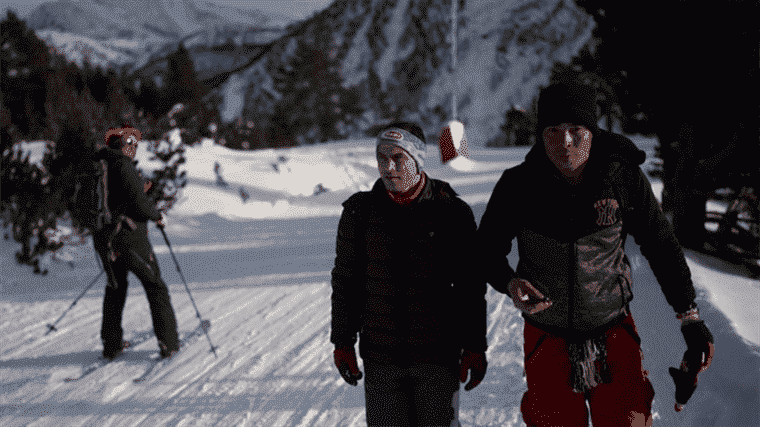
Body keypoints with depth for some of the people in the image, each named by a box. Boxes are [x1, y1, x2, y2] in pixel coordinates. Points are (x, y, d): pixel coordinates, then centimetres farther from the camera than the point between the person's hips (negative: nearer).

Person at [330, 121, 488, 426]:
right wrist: (343, 342, 5)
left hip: (438, 356, -1)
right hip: (381, 357, 1)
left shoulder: (453, 213, -5)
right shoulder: (360, 212, -1)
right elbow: (346, 280, 7)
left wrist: (475, 347, -1)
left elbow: (471, 287, 1)